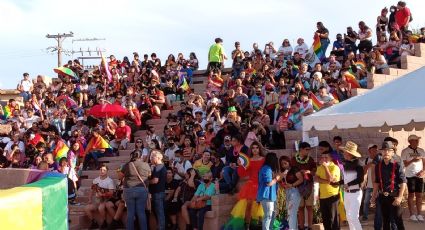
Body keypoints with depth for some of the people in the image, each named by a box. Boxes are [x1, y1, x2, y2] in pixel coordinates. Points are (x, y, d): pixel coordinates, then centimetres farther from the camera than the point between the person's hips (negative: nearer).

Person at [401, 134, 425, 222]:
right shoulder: (405, 151, -3)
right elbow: (404, 164, -5)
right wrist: (412, 160, -21)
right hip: (410, 176, -4)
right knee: (411, 195, -1)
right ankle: (412, 215, 5)